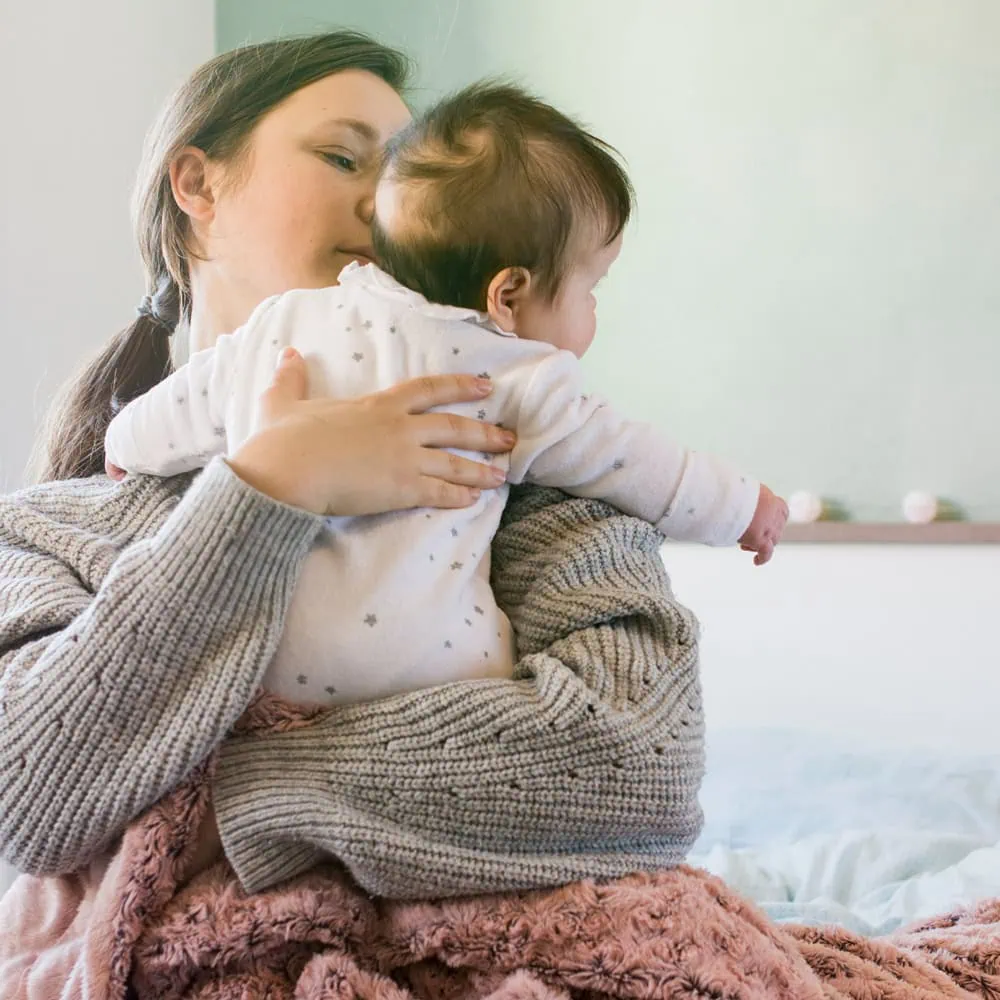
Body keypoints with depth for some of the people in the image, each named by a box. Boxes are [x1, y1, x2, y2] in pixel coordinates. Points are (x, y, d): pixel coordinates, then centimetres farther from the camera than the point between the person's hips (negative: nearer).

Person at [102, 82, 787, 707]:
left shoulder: (279, 325, 11)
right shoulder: (519, 380, 1)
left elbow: (165, 424, 21)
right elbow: (626, 462, 12)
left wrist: (127, 451, 44)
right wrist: (742, 507, 28)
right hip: (418, 665, -3)